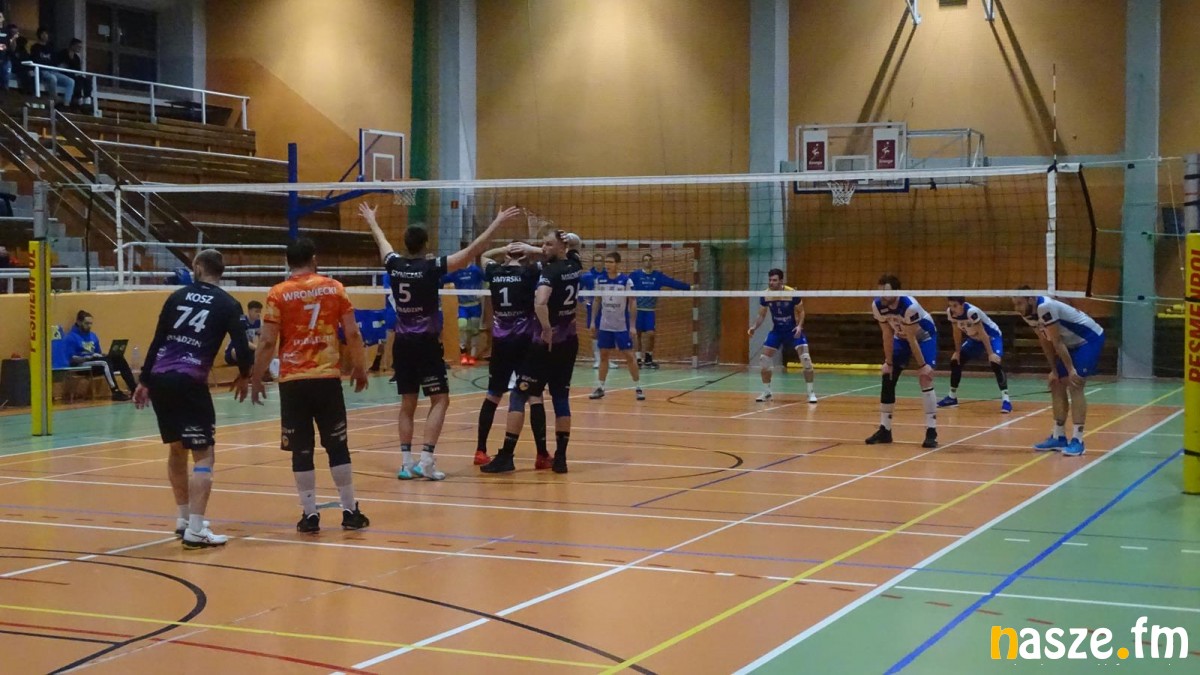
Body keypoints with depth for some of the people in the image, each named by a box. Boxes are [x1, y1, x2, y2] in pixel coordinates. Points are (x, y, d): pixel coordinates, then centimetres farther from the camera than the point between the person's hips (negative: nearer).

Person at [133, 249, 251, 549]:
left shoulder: (177, 297, 13)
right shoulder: (227, 304, 3)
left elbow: (157, 342, 11)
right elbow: (241, 346, -5)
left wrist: (145, 381, 15)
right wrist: (243, 376, 15)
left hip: (160, 379, 5)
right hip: (189, 383, -5)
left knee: (178, 449, 21)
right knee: (203, 454, -1)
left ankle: (183, 519, 32)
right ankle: (195, 530, -11)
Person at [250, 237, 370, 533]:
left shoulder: (277, 294, 0)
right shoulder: (334, 288, 3)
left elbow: (267, 342, -4)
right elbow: (353, 334, 2)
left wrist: (256, 379, 5)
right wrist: (359, 368, 15)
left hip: (292, 381, -1)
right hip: (328, 378, 1)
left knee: (302, 450, 5)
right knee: (338, 447, 8)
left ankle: (310, 515, 5)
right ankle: (350, 511, 11)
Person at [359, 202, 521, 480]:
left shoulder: (394, 265, 1)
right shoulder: (431, 267, -12)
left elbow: (382, 243, 23)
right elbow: (471, 251, -15)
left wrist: (371, 220, 43)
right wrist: (497, 223, -11)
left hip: (402, 344, 5)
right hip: (426, 343, -5)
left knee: (407, 403, 11)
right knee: (440, 399, 1)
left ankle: (406, 462, 7)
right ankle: (426, 460, -11)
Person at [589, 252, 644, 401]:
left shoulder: (626, 281, -8)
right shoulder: (600, 280, 3)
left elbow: (632, 303, -6)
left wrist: (633, 325, -11)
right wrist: (594, 323, 11)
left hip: (622, 326, -3)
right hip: (604, 326, 3)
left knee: (629, 355, -1)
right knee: (603, 355, 7)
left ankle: (638, 387, 7)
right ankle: (600, 388, 14)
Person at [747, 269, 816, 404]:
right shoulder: (765, 296, -12)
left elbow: (801, 312, -7)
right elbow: (761, 315, 1)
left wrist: (799, 326, -24)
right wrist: (754, 327, -16)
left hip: (794, 329, -3)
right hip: (777, 330, 4)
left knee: (805, 358, -18)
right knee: (763, 358, -4)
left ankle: (811, 392, -5)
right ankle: (766, 392, 13)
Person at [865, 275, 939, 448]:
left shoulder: (909, 306, -37)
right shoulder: (877, 305, -22)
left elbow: (912, 339, -30)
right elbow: (887, 335, -12)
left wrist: (922, 365, -24)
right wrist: (889, 362, -10)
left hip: (924, 336, -6)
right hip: (901, 337, 6)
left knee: (925, 378, -20)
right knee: (887, 377, 0)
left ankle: (931, 431, -19)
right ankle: (884, 430, 10)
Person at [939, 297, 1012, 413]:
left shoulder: (971, 311, -34)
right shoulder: (950, 312, -15)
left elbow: (982, 333, -31)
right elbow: (957, 332, -1)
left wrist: (990, 353, -31)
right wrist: (957, 351, 2)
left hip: (991, 336, -7)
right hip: (974, 339, 7)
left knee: (995, 362, -30)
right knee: (955, 361, 5)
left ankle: (1006, 399, -30)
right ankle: (952, 397, 22)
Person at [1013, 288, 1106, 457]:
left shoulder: (1045, 307, -29)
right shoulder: (1028, 314, -1)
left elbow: (1057, 342, -26)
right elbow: (1046, 342, 8)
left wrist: (1071, 369, -22)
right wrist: (1054, 370, 7)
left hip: (1090, 339, -10)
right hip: (1073, 343, 10)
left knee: (1075, 385, -18)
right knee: (1057, 384, 7)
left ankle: (1077, 440, -17)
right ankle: (1059, 437, 15)